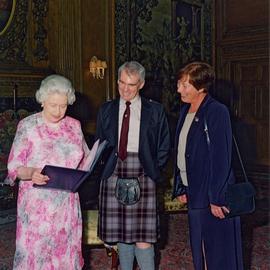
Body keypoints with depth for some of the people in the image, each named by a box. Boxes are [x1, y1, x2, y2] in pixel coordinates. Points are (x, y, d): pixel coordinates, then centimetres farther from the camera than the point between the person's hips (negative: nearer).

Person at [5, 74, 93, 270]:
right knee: (35, 253, 1)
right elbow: (15, 166, -5)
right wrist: (31, 173, -25)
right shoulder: (28, 126, -3)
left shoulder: (74, 126, 7)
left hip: (67, 204, 3)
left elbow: (85, 160, 15)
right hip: (37, 204, -3)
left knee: (67, 251, 8)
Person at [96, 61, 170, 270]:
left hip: (142, 176, -2)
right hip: (113, 175, 3)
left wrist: (153, 170, 1)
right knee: (121, 234, 9)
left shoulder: (155, 111, 5)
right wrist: (104, 167, 4)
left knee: (143, 239, -8)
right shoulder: (106, 110, 11)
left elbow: (164, 146, 9)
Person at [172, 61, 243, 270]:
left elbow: (221, 158, -18)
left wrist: (217, 199, -18)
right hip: (195, 194, 8)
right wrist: (180, 188, 12)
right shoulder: (186, 111, 9)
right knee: (200, 253, 17)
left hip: (214, 196, -8)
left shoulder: (217, 112, -15)